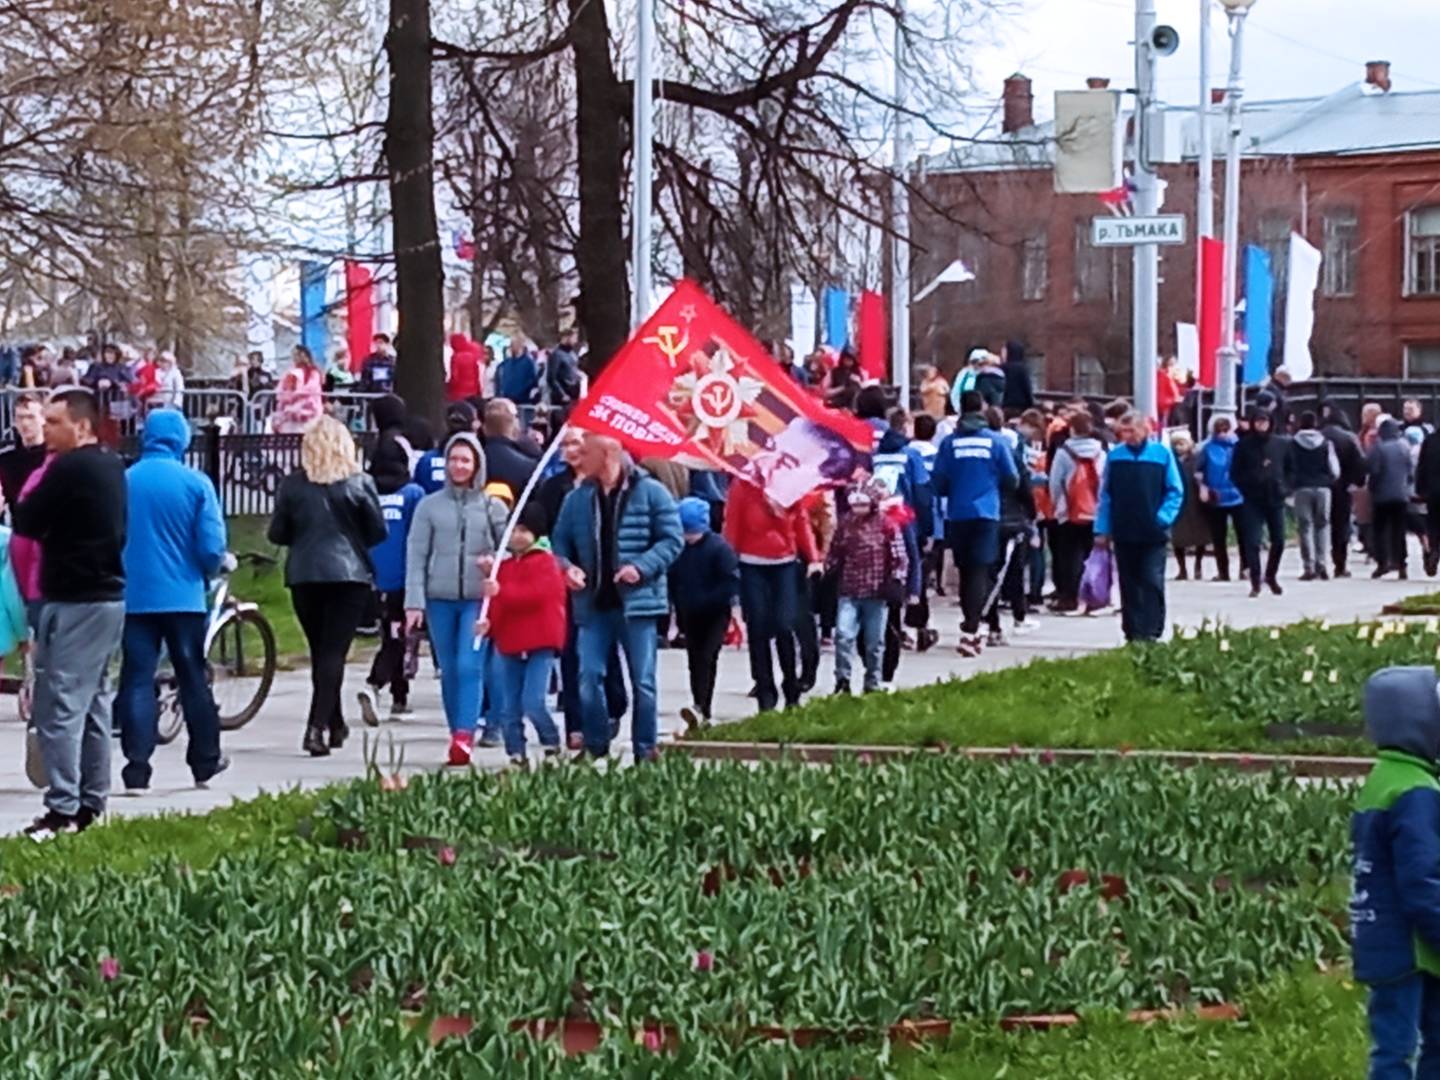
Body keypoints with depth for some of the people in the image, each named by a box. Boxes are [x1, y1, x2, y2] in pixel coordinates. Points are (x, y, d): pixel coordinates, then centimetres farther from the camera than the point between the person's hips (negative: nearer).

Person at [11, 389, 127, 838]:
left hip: (74, 602, -9)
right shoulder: (112, 467, 13)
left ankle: (63, 809, -11)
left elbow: (27, 523, -13)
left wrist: (13, 502, 5)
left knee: (60, 707, -9)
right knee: (93, 701, 14)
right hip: (109, 596, 9)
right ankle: (92, 802, 19)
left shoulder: (70, 468, -16)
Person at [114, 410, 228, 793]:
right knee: (194, 678, 12)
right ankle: (205, 762, 21)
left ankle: (137, 771, -5)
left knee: (137, 680, 2)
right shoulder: (196, 483, -7)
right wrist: (209, 572, 12)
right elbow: (212, 547, -9)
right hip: (184, 596, -1)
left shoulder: (122, 481, -3)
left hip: (134, 598, 1)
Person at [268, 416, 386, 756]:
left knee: (320, 650, 14)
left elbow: (277, 533, 2)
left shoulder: (292, 485, -1)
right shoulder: (359, 483, -5)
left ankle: (335, 725, 24)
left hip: (304, 575, 2)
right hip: (349, 574, -2)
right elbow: (378, 531, 0)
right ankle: (318, 726, -17)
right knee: (334, 651, -4)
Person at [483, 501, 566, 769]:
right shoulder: (504, 564, 17)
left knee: (533, 703, -13)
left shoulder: (544, 562, -5)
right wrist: (488, 621, -2)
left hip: (539, 645, -7)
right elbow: (496, 601, 19)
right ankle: (516, 756, 11)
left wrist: (501, 591, -25)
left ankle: (552, 747, 8)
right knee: (508, 709, 4)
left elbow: (536, 594, -20)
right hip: (509, 644, 7)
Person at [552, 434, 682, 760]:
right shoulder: (578, 498, 10)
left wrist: (642, 567, -16)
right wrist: (567, 567, -5)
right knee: (590, 678, -2)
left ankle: (645, 754, 8)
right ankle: (596, 750, 8)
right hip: (593, 603, 4)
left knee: (643, 681, 1)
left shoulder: (649, 492, -3)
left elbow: (672, 540, -4)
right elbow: (560, 542, 15)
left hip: (637, 601, -4)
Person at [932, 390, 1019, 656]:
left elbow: (939, 484, -2)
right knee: (980, 573, -5)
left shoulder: (950, 442, -2)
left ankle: (970, 627, 28)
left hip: (957, 515, 2)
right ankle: (970, 631, -18)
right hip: (986, 514, -2)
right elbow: (1012, 479, 2)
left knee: (966, 572, 15)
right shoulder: (995, 441, -3)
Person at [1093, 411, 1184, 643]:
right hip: (1123, 534, 3)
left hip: (1154, 534, -3)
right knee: (1129, 585, 9)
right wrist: (1102, 529, 3)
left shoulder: (1162, 454, -2)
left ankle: (1151, 631, -5)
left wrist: (1163, 518, -11)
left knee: (1152, 582, -6)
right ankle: (1132, 631, 16)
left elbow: (1175, 492, 1)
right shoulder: (1115, 455, 4)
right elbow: (1105, 494, 7)